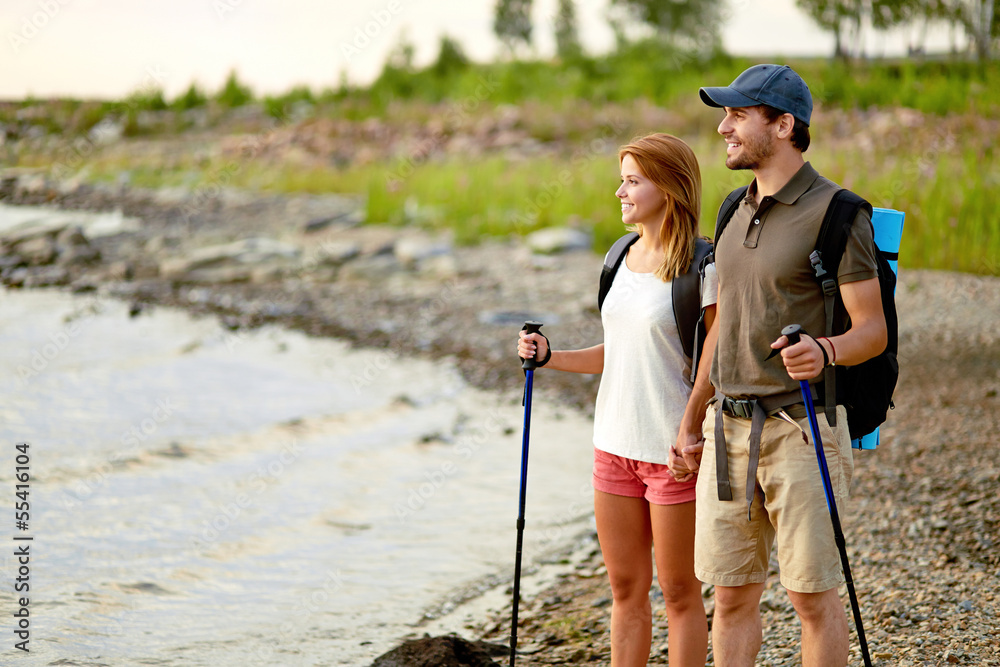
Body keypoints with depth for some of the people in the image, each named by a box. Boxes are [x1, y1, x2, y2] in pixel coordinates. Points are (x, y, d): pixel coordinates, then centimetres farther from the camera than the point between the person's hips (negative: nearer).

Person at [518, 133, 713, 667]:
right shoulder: (623, 258, 10)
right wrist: (549, 357, 4)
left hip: (674, 449, -7)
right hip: (614, 442, 7)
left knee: (679, 592, 4)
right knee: (626, 589, 13)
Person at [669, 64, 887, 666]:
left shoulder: (833, 212, -9)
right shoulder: (738, 211, 14)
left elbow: (873, 331, -11)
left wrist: (824, 352, -33)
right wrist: (692, 420, 21)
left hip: (801, 427, -7)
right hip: (729, 427, 7)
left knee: (812, 594, 0)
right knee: (732, 595, 8)